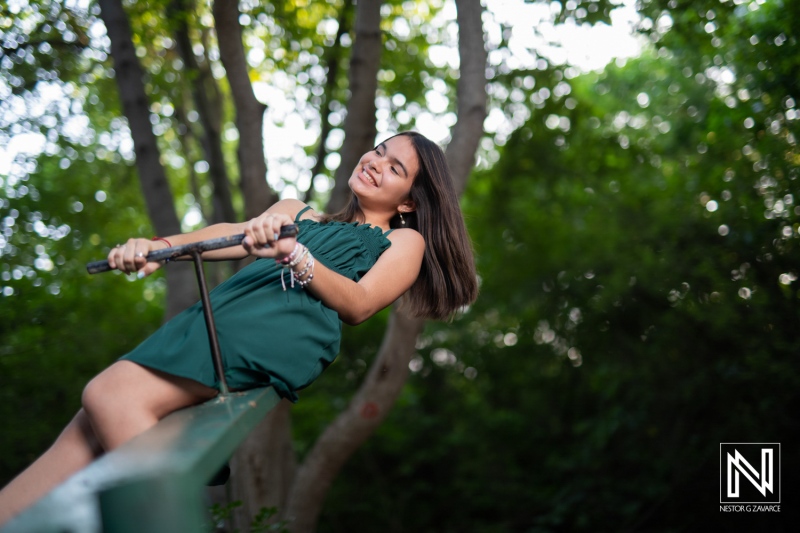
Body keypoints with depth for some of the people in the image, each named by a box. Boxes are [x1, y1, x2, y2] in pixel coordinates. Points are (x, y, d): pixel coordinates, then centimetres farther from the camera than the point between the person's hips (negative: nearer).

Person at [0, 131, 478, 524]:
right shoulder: (300, 214, 35)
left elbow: (358, 305, 3)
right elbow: (237, 234, 18)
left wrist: (295, 257, -15)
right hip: (227, 308, 5)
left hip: (290, 326, -5)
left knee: (111, 397, -25)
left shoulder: (404, 240, 22)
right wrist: (158, 245, -1)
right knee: (88, 431, -14)